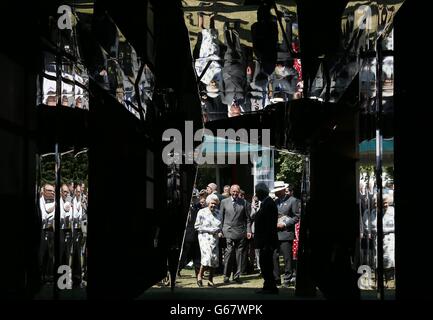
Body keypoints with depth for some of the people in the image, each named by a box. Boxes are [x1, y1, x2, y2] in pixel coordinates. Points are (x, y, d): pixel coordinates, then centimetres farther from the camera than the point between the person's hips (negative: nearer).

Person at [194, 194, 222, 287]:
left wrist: (220, 232, -1)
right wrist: (209, 230, -11)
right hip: (205, 237, -4)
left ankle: (210, 280, 11)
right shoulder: (202, 212, -1)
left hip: (214, 238, 4)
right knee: (207, 256, -20)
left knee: (214, 258, 0)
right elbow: (197, 226, -2)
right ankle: (200, 275, 1)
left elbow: (220, 226, 21)